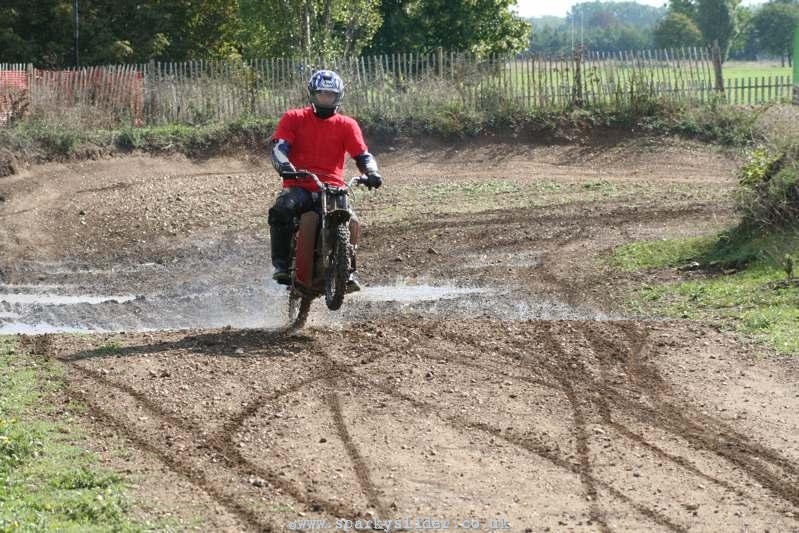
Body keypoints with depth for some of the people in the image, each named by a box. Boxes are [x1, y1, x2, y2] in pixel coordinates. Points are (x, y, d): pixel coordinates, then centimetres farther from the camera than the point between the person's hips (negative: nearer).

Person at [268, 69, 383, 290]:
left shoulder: (346, 125, 12)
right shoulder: (294, 118, 9)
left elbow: (363, 155, 4)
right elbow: (279, 147, -4)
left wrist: (371, 172, -19)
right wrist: (284, 166, -26)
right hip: (299, 186, -1)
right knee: (281, 211, -33)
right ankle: (281, 264, -25)